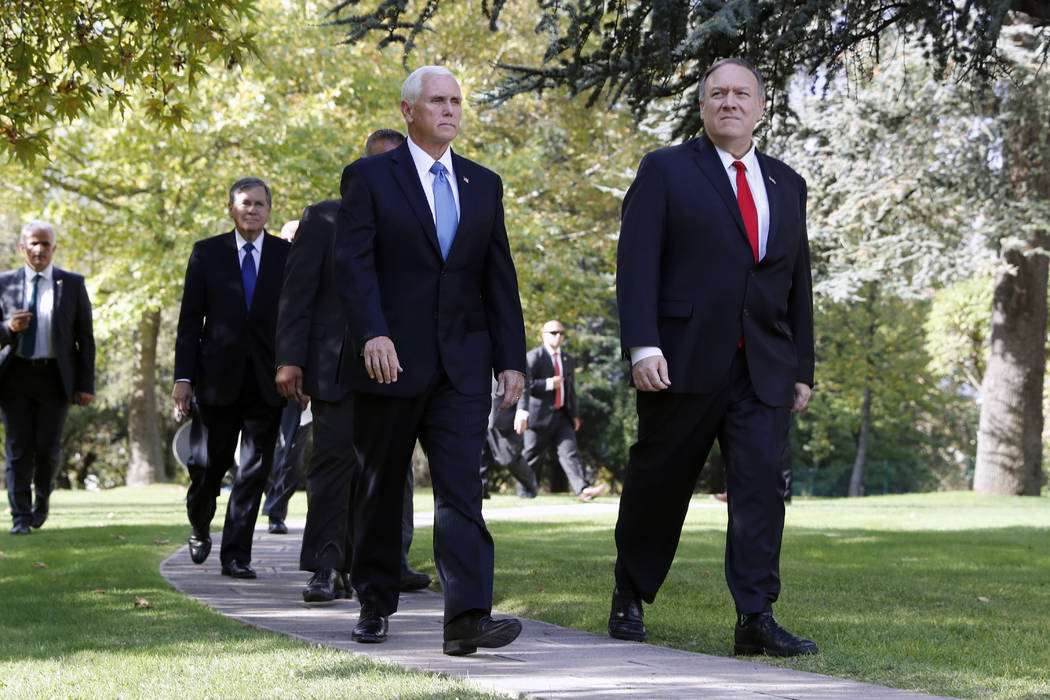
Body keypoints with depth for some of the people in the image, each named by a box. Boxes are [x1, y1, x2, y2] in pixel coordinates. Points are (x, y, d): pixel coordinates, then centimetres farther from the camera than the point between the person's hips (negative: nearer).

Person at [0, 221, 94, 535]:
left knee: (47, 447, -4)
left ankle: (42, 497, 25)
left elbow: (85, 338, 5)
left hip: (55, 377, -1)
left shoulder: (73, 284, 5)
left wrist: (86, 385, -2)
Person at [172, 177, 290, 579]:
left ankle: (235, 554, 4)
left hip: (267, 381, 0)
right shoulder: (207, 253, 5)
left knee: (254, 470, -2)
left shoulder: (288, 255, 6)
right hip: (218, 377, 0)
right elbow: (190, 320, 4)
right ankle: (200, 528, 33)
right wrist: (183, 377, -3)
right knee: (208, 464, 5)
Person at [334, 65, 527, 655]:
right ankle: (376, 605, 24)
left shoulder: (484, 184, 13)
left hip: (461, 367, 2)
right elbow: (354, 263, -11)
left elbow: (500, 277, 12)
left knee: (462, 489, -10)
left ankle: (468, 617, -18)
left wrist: (511, 359, 5)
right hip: (390, 361, -2)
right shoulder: (369, 178, 0)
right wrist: (372, 335, -26)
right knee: (381, 490, 9)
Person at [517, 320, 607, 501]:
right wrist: (549, 384, -24)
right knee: (531, 456, 5)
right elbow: (525, 385, -17)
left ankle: (584, 490, -24)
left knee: (569, 451, -10)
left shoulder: (568, 360, 16)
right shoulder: (533, 357, -6)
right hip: (539, 416, -5)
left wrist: (574, 414, 16)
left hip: (562, 416, 5)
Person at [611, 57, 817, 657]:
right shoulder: (667, 171, 3)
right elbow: (637, 263, -6)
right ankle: (630, 599, 25)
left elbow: (799, 283, 19)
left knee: (763, 483, -9)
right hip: (684, 360, -3)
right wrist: (642, 345, -17)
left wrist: (802, 368, 14)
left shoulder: (787, 185, 17)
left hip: (763, 370, 3)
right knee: (658, 484, 7)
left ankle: (757, 618, -11)